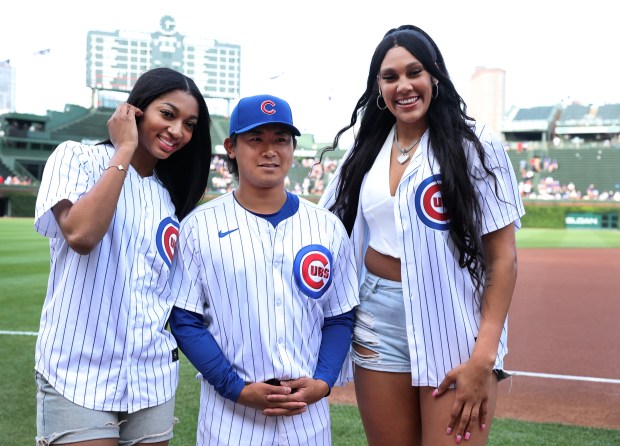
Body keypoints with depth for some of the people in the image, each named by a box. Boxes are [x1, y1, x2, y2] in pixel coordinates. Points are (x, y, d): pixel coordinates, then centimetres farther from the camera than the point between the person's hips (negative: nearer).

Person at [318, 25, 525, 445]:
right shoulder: (366, 150, 9)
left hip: (454, 329, -4)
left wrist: (484, 355, -15)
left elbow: (503, 257, -8)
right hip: (378, 328, 4)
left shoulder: (475, 144, -5)